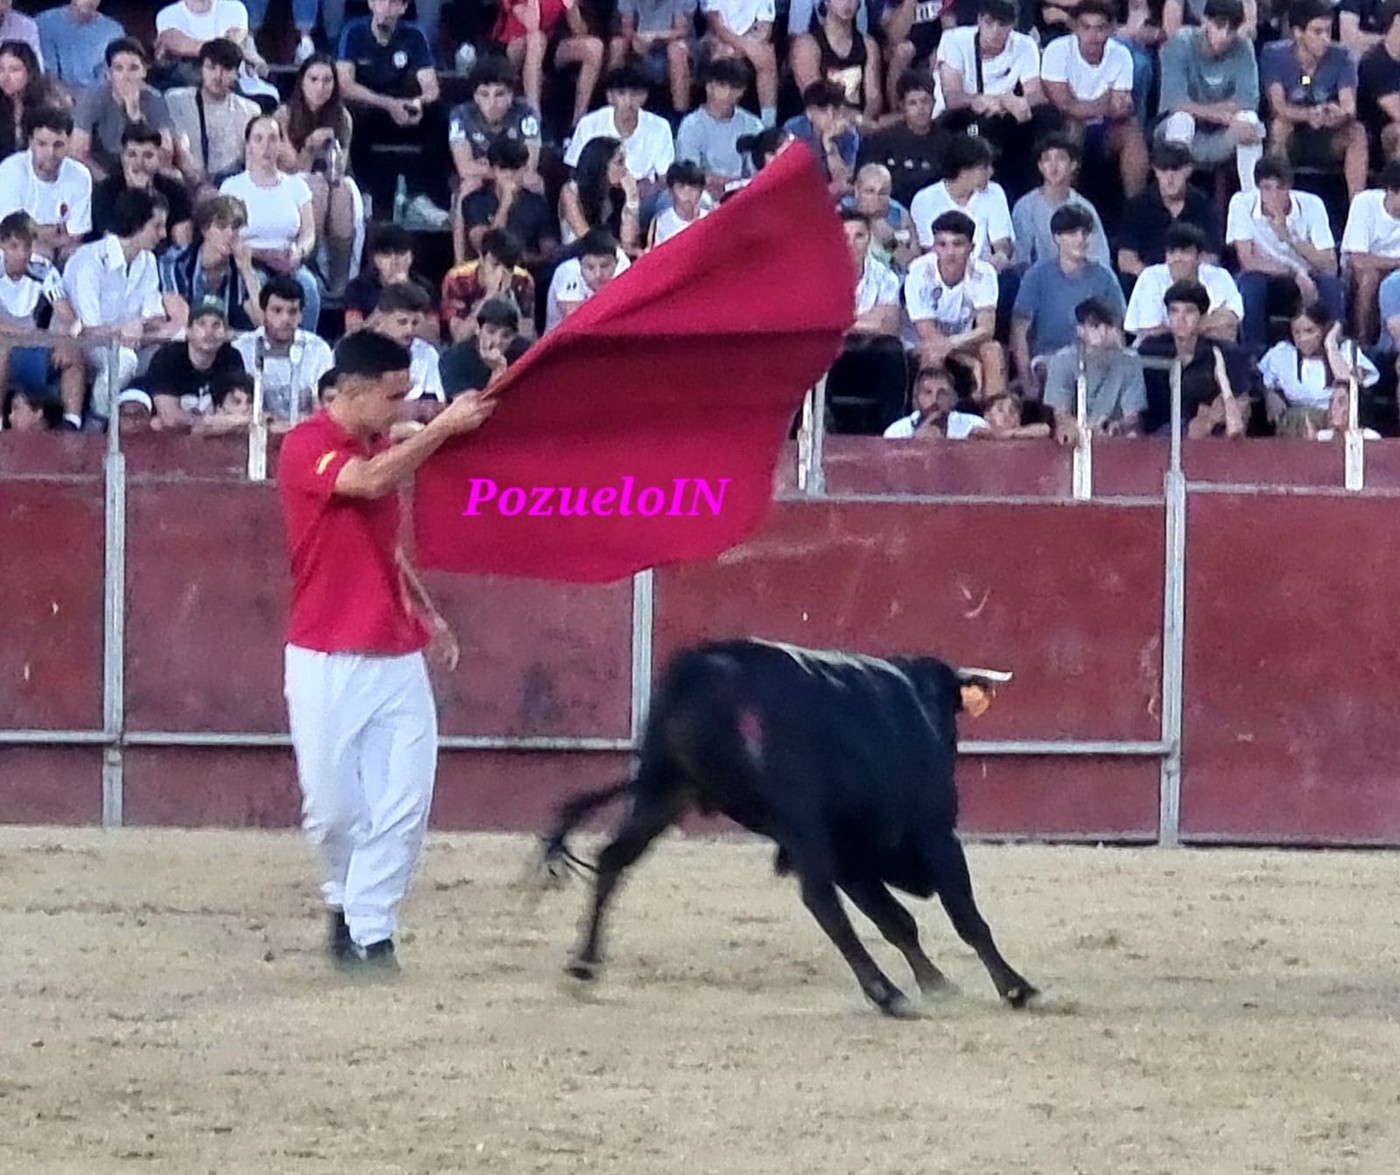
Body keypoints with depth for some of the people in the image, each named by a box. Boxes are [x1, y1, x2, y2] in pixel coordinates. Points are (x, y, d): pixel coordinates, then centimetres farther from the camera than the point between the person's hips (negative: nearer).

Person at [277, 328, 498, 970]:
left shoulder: (383, 448, 13)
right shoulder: (306, 446, -9)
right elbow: (371, 483, -27)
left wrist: (427, 613, 16)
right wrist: (443, 428, -25)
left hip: (396, 657, 6)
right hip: (327, 660, -6)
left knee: (406, 802, -5)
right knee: (332, 807, -2)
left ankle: (371, 932, 1)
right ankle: (345, 903, 23)